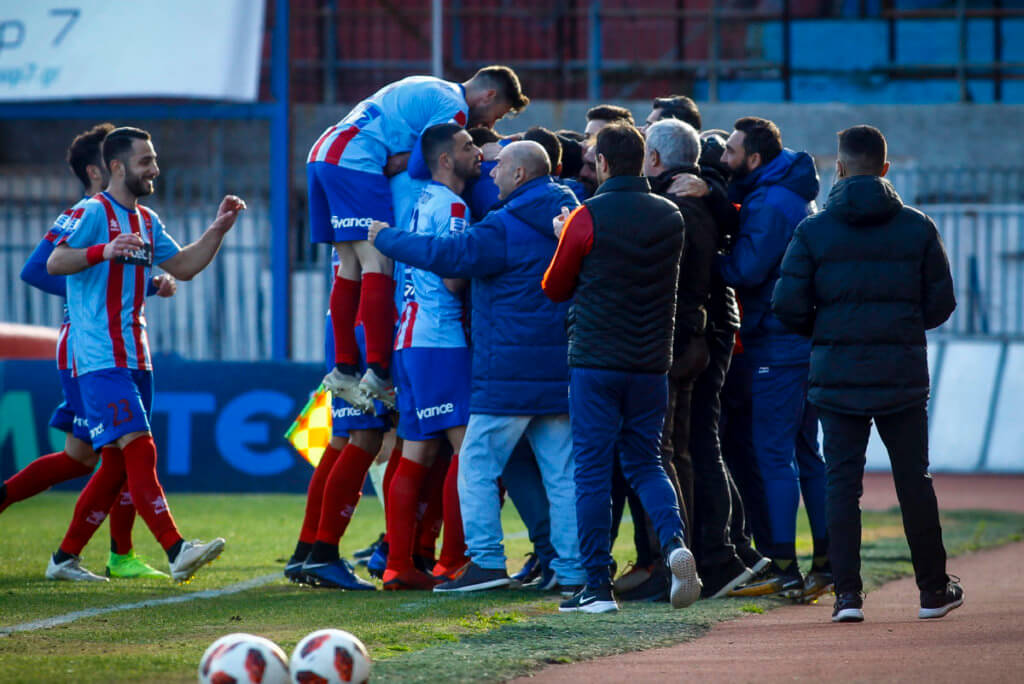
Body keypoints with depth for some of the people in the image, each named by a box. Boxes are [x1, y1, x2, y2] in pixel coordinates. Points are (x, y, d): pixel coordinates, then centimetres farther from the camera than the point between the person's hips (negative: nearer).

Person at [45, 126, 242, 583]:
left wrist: (218, 229, 14)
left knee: (119, 464, 8)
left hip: (135, 359, 9)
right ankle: (176, 551, -27)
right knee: (139, 448, -18)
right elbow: (55, 263, -17)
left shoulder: (147, 221, 19)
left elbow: (184, 267, 25)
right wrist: (104, 251, -32)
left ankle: (65, 557, 16)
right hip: (100, 358, -9)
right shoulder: (94, 213, -7)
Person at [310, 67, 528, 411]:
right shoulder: (454, 107, -2)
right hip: (356, 162, -10)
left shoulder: (428, 90, 28)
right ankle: (378, 374, -14)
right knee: (378, 265, -10)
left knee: (352, 266, 11)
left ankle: (344, 369, 11)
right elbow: (404, 163, -9)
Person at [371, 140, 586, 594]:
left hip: (510, 371, -7)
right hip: (559, 370, 7)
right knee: (562, 471, 7)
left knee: (477, 463, 0)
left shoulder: (506, 228, -12)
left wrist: (386, 238, -5)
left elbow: (449, 256, -16)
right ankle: (571, 569, 6)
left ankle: (487, 560, -6)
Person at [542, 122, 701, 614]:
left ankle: (598, 585, 0)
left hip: (595, 361, -4)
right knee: (644, 462, 15)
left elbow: (555, 288, 1)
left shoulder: (587, 218, -10)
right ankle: (674, 541, -12)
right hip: (651, 363, 4)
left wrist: (563, 240, 19)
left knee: (592, 469, 1)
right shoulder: (670, 218, 6)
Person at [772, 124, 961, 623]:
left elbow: (788, 306, -6)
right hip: (903, 374, 1)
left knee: (842, 482, 3)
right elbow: (941, 303, 2)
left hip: (837, 375, -1)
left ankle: (847, 593, -3)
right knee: (913, 479, 10)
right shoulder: (918, 228, 1)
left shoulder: (813, 231, -3)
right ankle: (934, 590, 17)